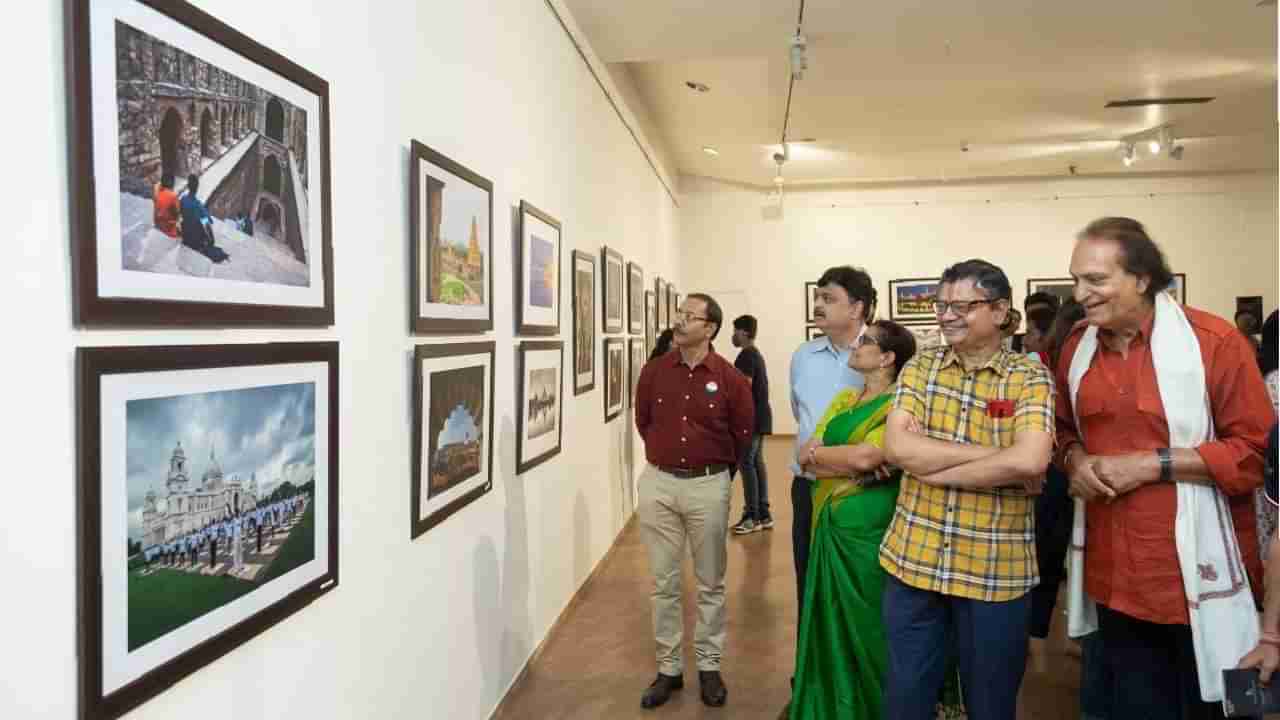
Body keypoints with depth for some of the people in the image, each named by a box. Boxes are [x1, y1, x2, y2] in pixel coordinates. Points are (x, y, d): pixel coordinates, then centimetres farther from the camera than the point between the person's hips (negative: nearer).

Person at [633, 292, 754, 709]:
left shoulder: (730, 379, -7)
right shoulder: (653, 372, -1)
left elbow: (743, 433, 5)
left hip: (709, 487, -2)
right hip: (658, 483, 2)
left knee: (710, 583, 11)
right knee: (663, 582, 9)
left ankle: (709, 666, 26)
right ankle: (669, 668, 22)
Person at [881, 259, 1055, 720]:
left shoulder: (1029, 377, -6)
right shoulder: (920, 367, 2)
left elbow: (1030, 462, -22)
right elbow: (896, 447, -12)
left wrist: (932, 468, -16)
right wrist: (996, 455, -16)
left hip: (996, 570, -2)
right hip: (914, 559, 3)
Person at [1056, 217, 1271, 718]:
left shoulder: (1214, 341, -13)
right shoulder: (1076, 346, 4)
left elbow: (1258, 451, -14)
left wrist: (1153, 463, -19)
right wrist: (1075, 460, -4)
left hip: (1198, 579, -5)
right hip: (1113, 576, 5)